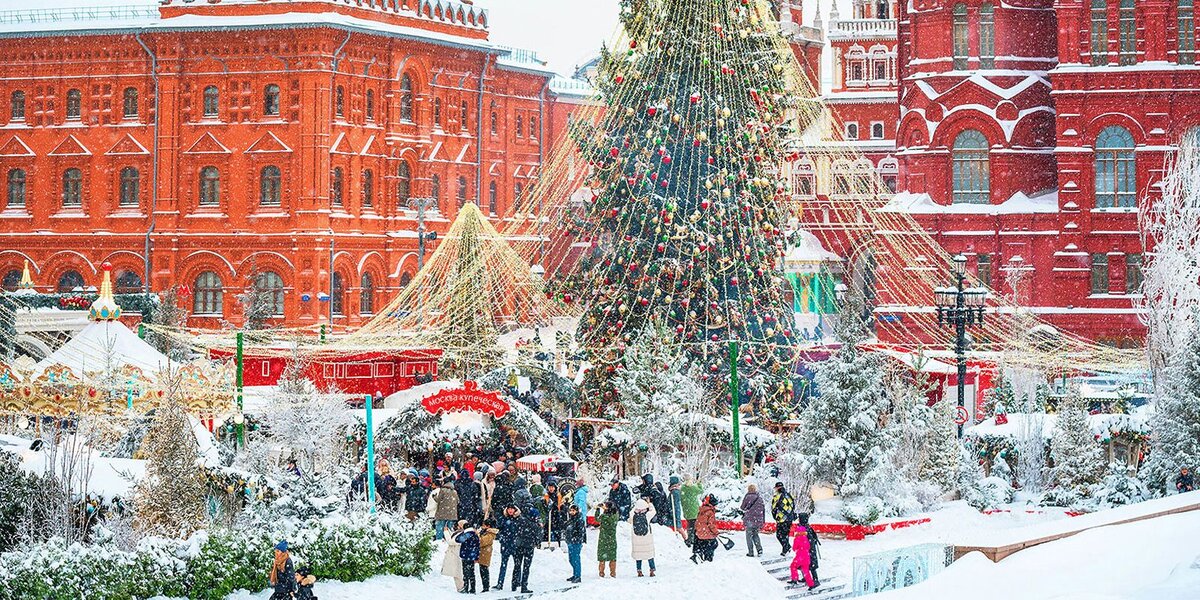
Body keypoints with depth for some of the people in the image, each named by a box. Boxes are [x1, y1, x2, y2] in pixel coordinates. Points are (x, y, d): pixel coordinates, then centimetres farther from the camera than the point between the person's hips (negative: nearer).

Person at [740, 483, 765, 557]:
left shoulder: (747, 497, -8)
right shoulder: (760, 498, 7)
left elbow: (743, 507, 0)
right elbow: (763, 510, 11)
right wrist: (763, 521, 18)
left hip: (749, 520, -5)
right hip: (758, 520, 5)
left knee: (749, 535, 7)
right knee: (755, 535, 19)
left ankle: (751, 552, 4)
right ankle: (759, 550, 6)